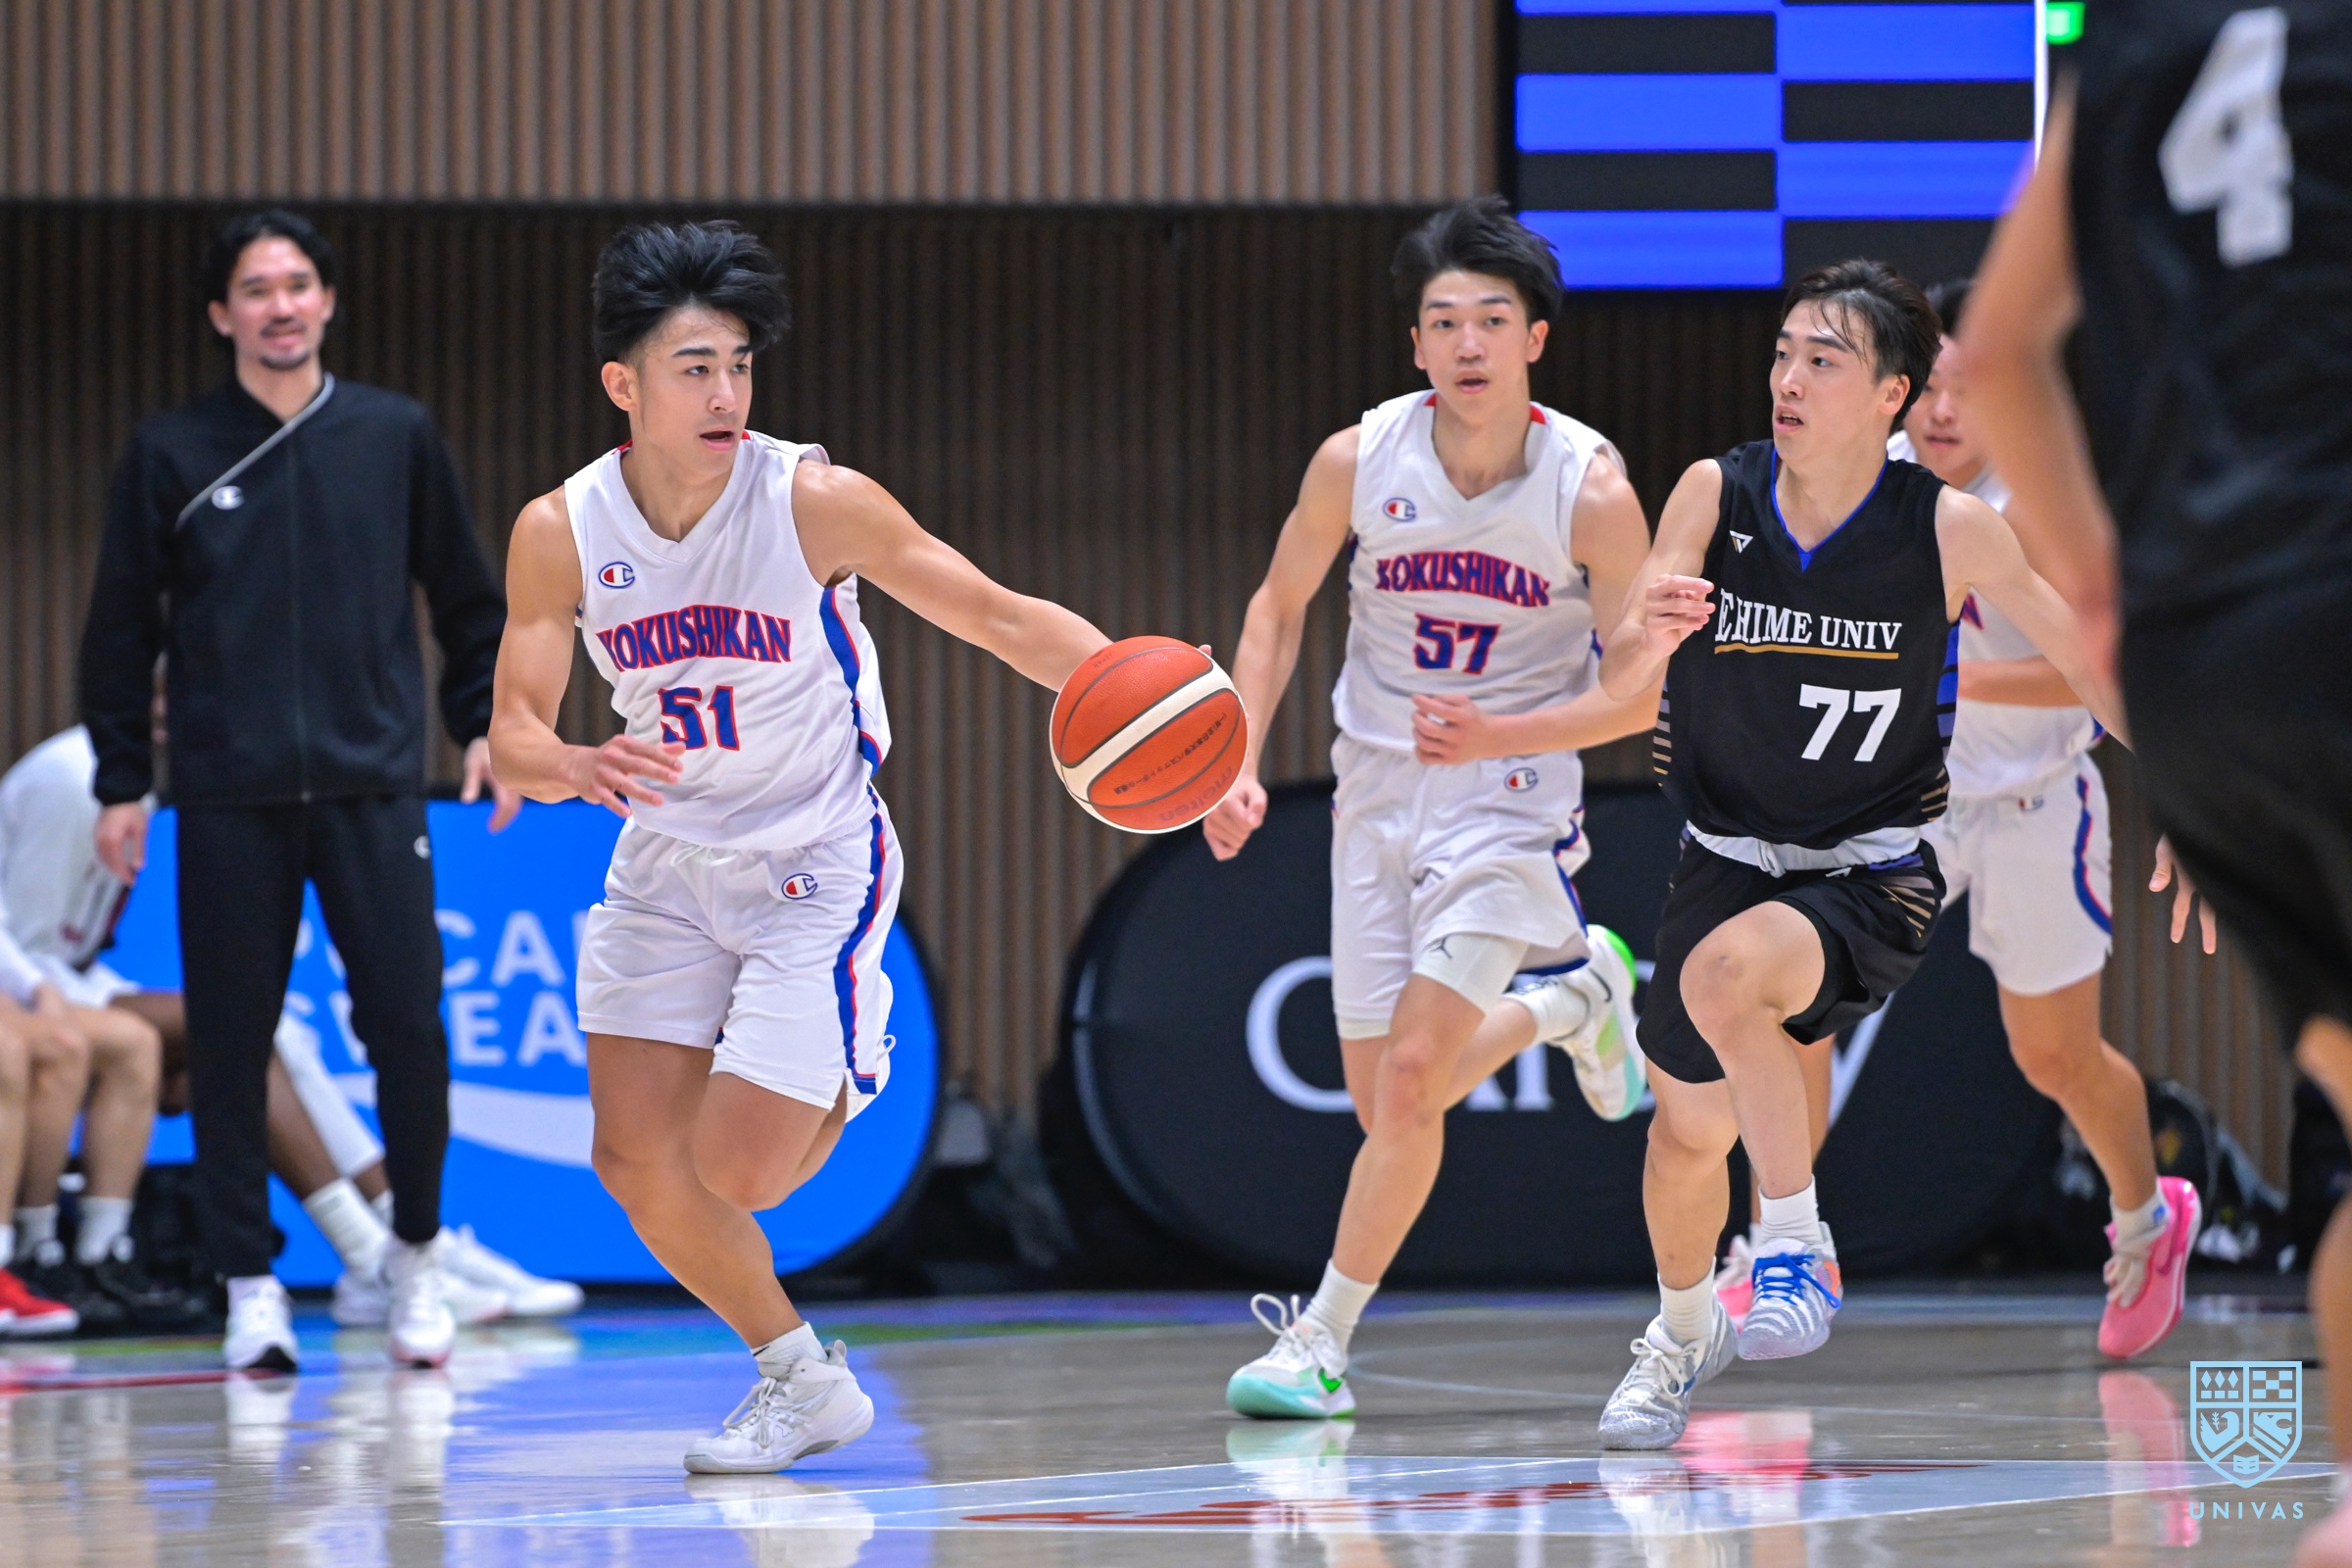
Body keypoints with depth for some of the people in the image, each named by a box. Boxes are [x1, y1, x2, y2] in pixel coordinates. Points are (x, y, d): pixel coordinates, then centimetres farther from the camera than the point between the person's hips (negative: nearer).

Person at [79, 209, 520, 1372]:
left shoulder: (395, 438, 6)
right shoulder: (171, 454, 3)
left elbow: (465, 599, 14)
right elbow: (122, 629, 7)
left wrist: (483, 724, 7)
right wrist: (121, 781, 4)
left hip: (373, 786, 0)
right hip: (228, 796, 0)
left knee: (409, 1024, -5)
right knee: (230, 1041, 1)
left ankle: (416, 1254, 14)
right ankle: (249, 1283, 11)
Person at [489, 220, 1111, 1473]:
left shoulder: (813, 502, -18)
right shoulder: (560, 534, -9)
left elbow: (1000, 617, -15)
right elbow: (513, 732, -9)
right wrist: (577, 768, -33)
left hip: (815, 864, -4)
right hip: (666, 863, 4)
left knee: (735, 1171, -14)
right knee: (639, 1163, -1)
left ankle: (843, 1086, 21)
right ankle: (801, 1379, 21)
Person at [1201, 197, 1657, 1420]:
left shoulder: (1591, 490, -17)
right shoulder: (1357, 461, -10)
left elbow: (1642, 690, -10)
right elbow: (1280, 606, 6)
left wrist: (1497, 737, -25)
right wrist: (1241, 758, -6)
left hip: (1510, 801, -4)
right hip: (1376, 792, 4)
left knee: (1411, 1075, -17)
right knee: (1385, 1101, 9)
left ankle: (1322, 1337, -4)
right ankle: (1569, 1000, 39)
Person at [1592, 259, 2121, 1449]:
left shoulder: (1950, 532, -16)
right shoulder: (1716, 495, -10)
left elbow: (2084, 660, -3)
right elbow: (1618, 680, -15)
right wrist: (1646, 635, -39)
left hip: (1872, 872, -4)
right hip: (1727, 852, 4)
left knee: (1726, 972, -35)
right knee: (1691, 1124, 15)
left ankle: (1798, 1246, -18)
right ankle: (1682, 1331, 46)